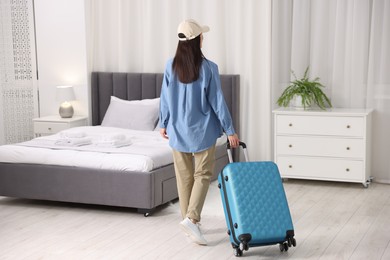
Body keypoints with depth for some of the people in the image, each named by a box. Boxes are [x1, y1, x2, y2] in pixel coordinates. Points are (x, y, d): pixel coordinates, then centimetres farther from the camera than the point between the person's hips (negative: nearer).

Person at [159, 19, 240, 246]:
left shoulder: (171, 66, -4)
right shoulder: (208, 68, -14)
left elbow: (165, 98, 3)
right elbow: (217, 102, -11)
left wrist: (164, 124, 17)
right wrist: (230, 130, -4)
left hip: (178, 130, 4)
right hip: (202, 131, -3)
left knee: (184, 176, 13)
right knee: (203, 175, 4)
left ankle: (190, 218, 21)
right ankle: (191, 218, -11)